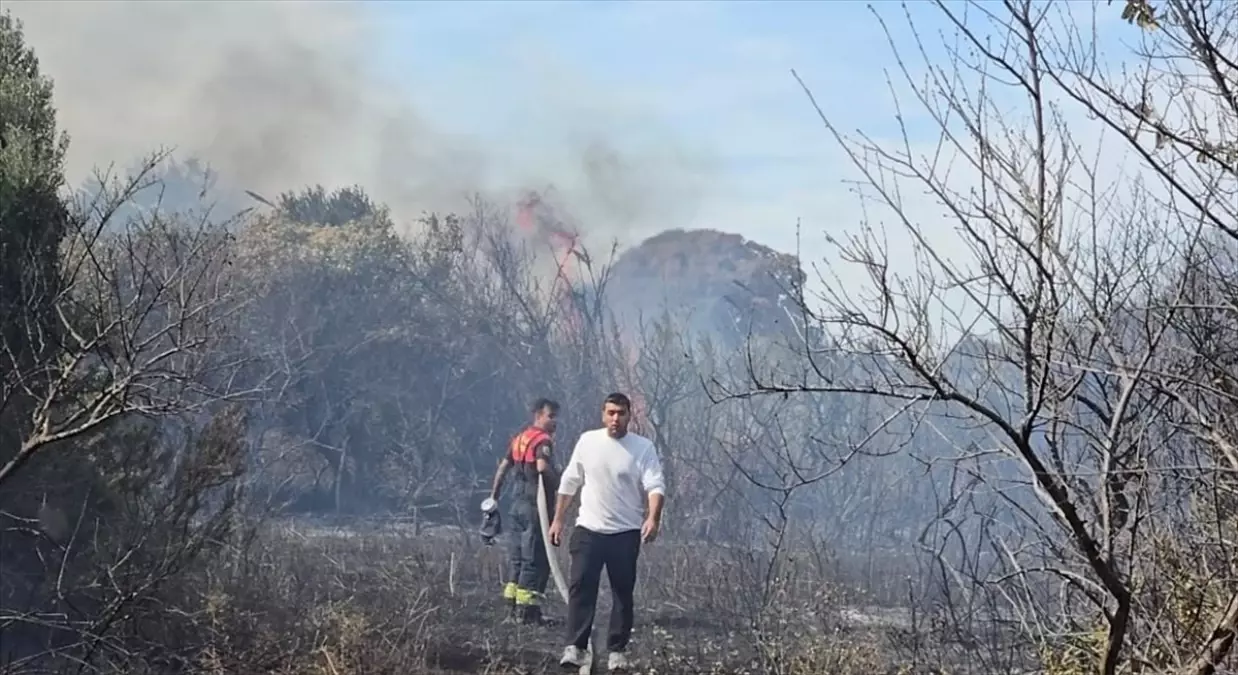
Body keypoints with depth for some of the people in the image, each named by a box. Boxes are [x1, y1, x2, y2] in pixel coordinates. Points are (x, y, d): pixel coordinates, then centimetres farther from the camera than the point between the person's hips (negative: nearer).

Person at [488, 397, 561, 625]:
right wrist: (558, 484, -14)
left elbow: (503, 468, 19)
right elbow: (542, 467, -30)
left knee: (516, 557, 13)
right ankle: (527, 609, -4)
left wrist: (493, 497, 24)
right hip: (536, 504, -9)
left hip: (517, 504, 9)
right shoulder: (543, 440, -12)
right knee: (535, 558, -4)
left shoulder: (520, 438, 15)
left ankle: (512, 606, 15)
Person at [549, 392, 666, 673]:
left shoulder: (643, 447, -5)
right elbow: (569, 483, 11)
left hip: (626, 533, -1)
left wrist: (653, 518, -32)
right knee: (580, 587, -9)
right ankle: (576, 647, -10)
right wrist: (558, 520, 10)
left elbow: (656, 486, -15)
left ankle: (617, 651, 12)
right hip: (588, 530, 1)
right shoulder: (587, 441, 3)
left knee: (623, 593, 5)